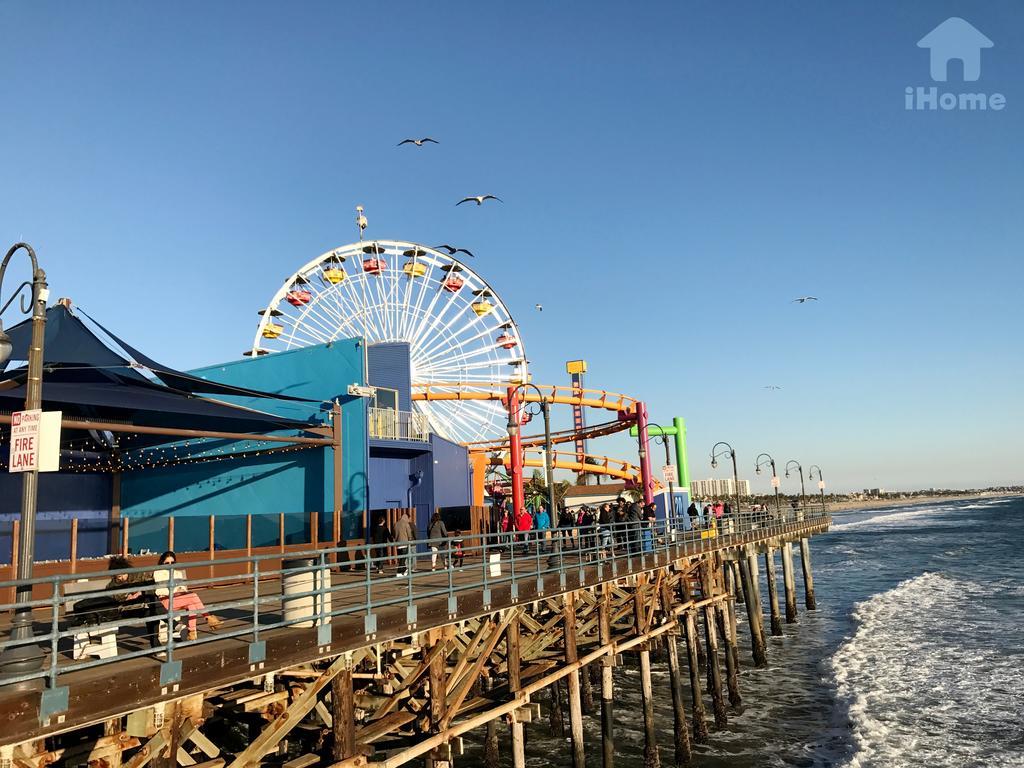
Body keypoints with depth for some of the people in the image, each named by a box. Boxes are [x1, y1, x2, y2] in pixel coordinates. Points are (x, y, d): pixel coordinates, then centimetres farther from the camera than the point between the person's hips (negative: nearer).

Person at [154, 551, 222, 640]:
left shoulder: (178, 572, 22)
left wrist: (183, 590, 0)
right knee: (193, 596, -28)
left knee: (192, 605, -30)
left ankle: (192, 632, -29)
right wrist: (173, 591, -14)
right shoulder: (158, 573, 6)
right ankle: (209, 618, -23)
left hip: (181, 599, 5)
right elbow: (158, 591, -2)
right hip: (167, 600, -5)